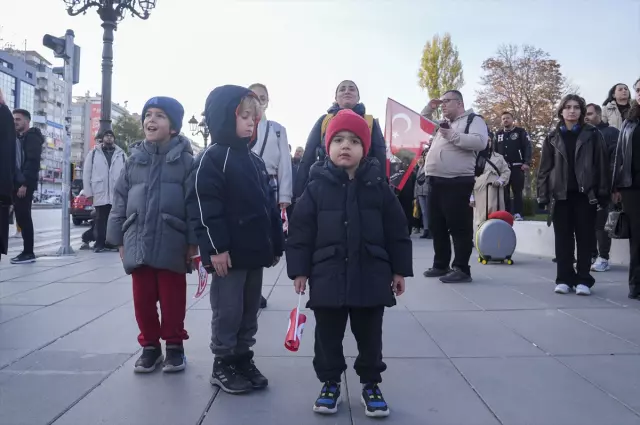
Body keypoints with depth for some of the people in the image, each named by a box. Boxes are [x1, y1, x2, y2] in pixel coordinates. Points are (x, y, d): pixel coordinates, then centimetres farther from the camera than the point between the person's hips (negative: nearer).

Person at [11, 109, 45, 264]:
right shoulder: (19, 137, 21)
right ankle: (27, 251, 12)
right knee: (21, 217, 8)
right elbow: (15, 161, 20)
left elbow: (32, 162, -17)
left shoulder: (32, 137, -7)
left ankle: (28, 253, -4)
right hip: (17, 183, 9)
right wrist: (17, 183, 10)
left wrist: (25, 184, -23)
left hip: (25, 184, -9)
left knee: (24, 217, -8)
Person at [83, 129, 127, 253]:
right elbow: (86, 173, 4)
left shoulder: (121, 154, 10)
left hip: (117, 194, 1)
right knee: (100, 220, 5)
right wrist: (88, 192, -3)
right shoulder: (93, 153, 6)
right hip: (100, 194, -1)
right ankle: (100, 244, 11)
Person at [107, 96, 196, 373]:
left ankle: (174, 346, 23)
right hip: (138, 243, 4)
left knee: (172, 299, 7)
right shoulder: (134, 160, 8)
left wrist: (193, 242, -9)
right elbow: (120, 202, 11)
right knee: (143, 299, 11)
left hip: (171, 244, -4)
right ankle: (150, 346, 27)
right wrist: (120, 240, 8)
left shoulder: (185, 160, -5)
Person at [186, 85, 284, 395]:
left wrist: (276, 244, 15)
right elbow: (204, 206, -16)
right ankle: (223, 365, 19)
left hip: (255, 251, 8)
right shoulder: (211, 158, -9)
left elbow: (269, 205, 17)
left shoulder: (255, 160, 16)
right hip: (229, 253, -8)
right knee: (228, 311, 3)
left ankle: (243, 360, 29)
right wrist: (215, 247, -20)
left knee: (249, 311, 15)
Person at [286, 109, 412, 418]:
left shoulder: (378, 187, -1)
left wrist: (399, 270, 3)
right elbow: (301, 233, -2)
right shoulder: (316, 187, -3)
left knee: (369, 336, 13)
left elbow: (397, 232, 3)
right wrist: (299, 270, -4)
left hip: (371, 277, 1)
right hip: (327, 278, 0)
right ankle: (329, 382, 31)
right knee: (328, 335, 12)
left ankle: (370, 384, 32)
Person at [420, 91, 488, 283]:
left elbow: (480, 142, -15)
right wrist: (429, 109, 22)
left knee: (459, 226, -7)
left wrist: (453, 136, -17)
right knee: (436, 226, 11)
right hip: (435, 181, 8)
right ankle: (441, 265, 21)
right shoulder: (442, 123, 24)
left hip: (457, 182, -8)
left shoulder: (473, 120, 2)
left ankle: (461, 269, -3)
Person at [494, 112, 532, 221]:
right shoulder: (498, 134, 16)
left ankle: (518, 214, -2)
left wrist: (527, 163, -16)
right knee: (504, 192, 4)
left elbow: (528, 147, -4)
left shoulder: (521, 132, 4)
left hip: (517, 167, -4)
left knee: (517, 192, -2)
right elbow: (495, 150, 18)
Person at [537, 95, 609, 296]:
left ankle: (583, 280, 9)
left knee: (585, 238, 2)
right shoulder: (552, 138, 9)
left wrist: (603, 194, -6)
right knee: (563, 238, 4)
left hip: (585, 194, -1)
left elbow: (602, 165, 0)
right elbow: (545, 169, 6)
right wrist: (543, 195, -1)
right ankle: (564, 279, 10)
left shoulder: (593, 135, 4)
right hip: (560, 195, 2)